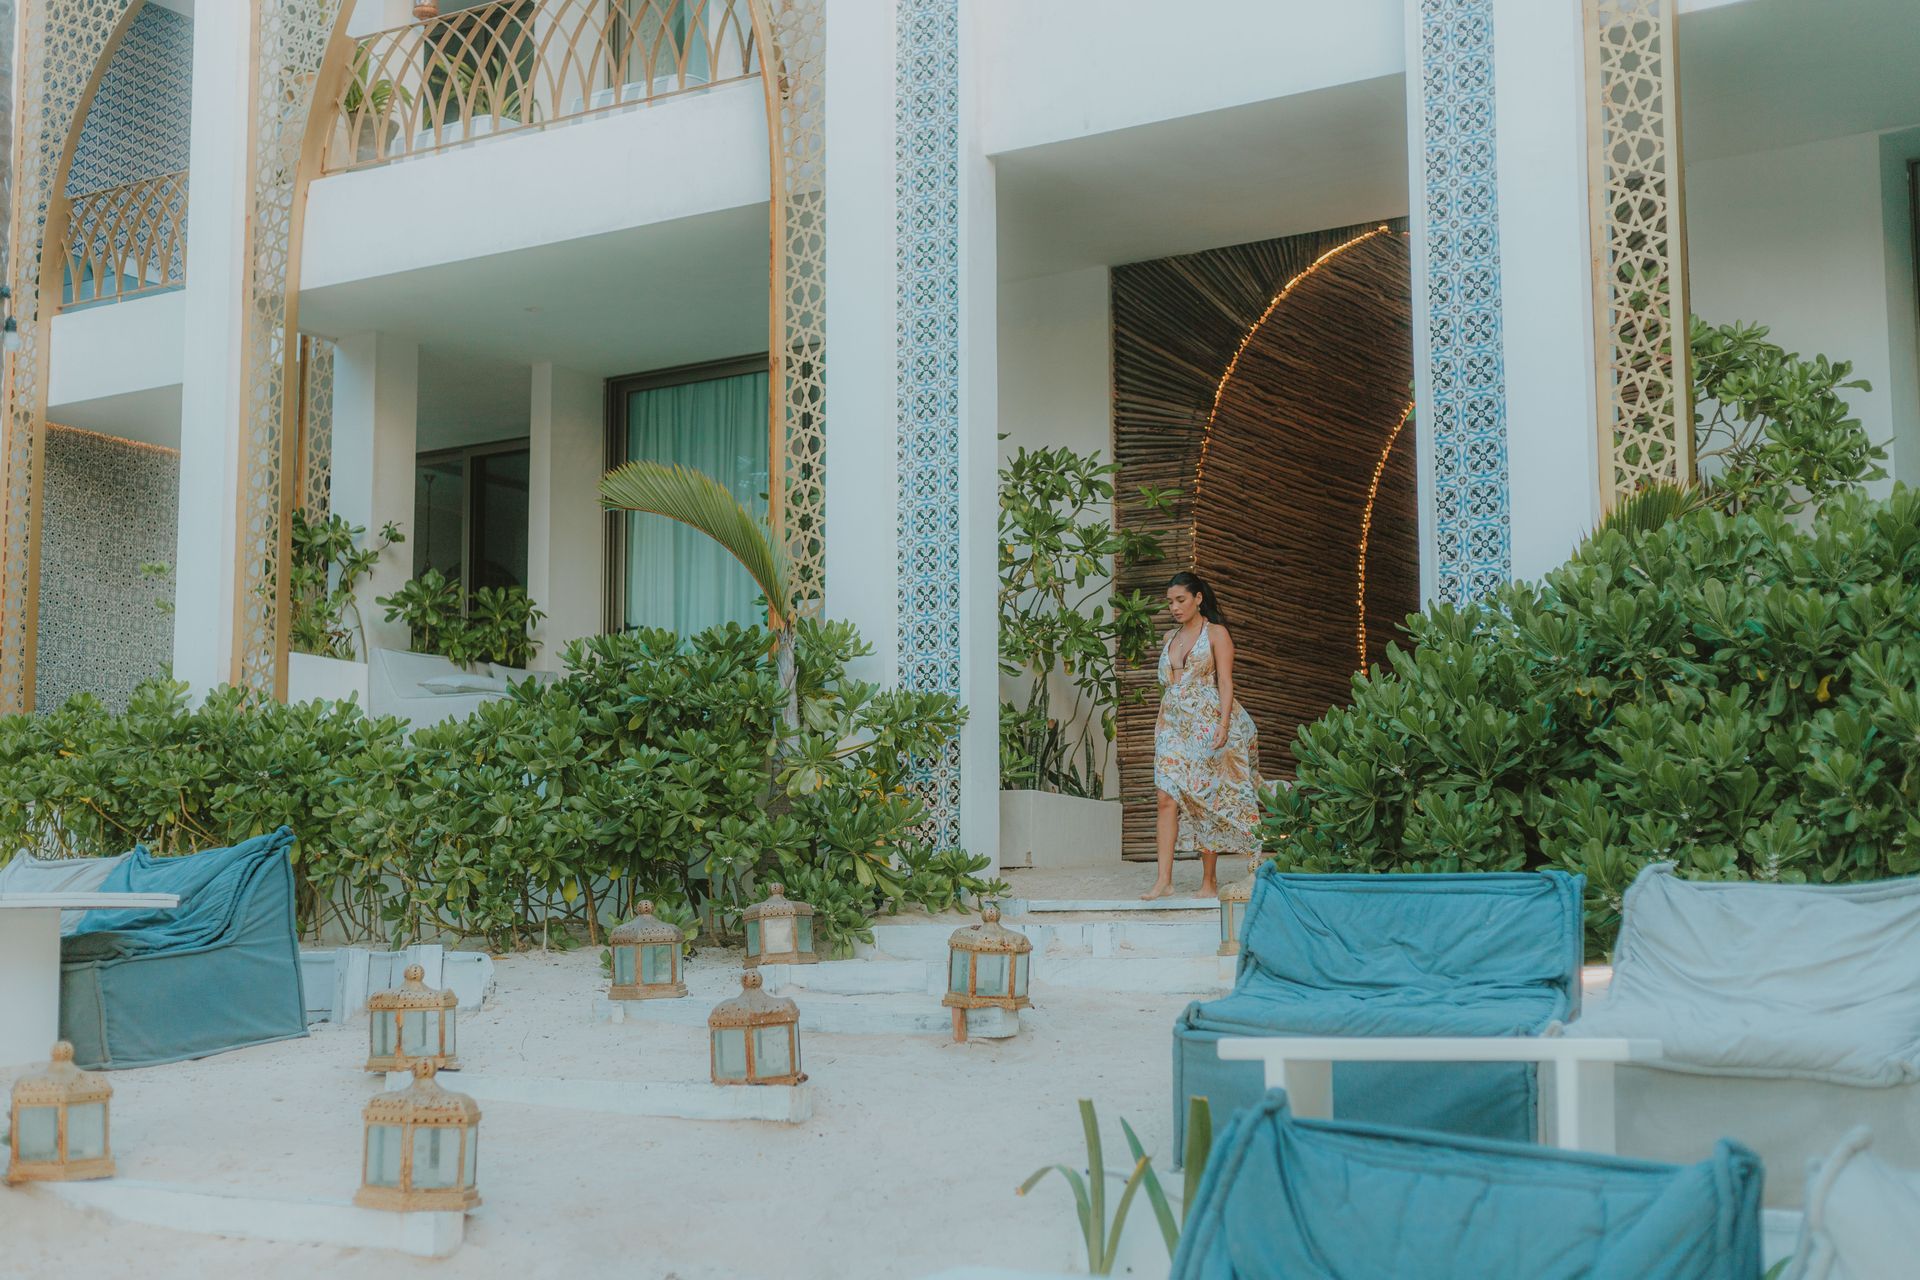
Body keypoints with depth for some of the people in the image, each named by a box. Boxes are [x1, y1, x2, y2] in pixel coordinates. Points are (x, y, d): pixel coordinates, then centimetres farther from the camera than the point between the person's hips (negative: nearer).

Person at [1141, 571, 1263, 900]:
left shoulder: (1216, 633, 0)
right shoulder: (1170, 637, 17)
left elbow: (1225, 682, -7)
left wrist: (1223, 725, -17)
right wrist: (1161, 725, 14)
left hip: (1207, 725, -5)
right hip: (1174, 725, 5)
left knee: (1207, 801, -2)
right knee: (1167, 798, -8)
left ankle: (1209, 881, 5)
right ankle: (1164, 879, -11)